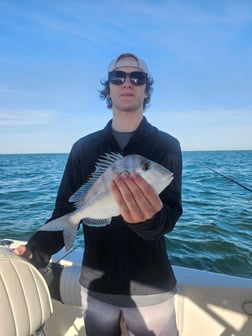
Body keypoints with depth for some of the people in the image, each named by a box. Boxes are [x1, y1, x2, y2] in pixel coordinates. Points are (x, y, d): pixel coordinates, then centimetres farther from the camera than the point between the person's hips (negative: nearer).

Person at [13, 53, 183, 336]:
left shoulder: (167, 145, -7)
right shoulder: (83, 148, -1)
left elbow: (170, 217, -16)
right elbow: (65, 209, -3)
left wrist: (149, 219, -38)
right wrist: (39, 249, -20)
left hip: (151, 288, -1)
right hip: (95, 284, 2)